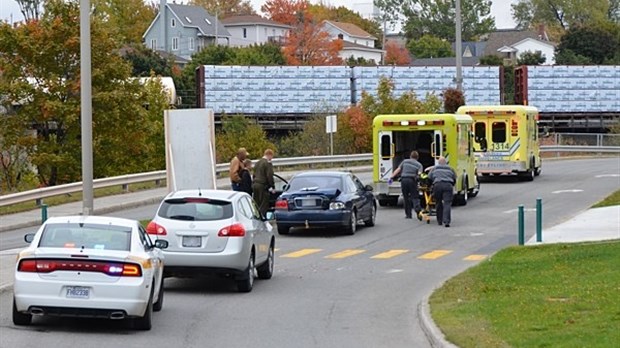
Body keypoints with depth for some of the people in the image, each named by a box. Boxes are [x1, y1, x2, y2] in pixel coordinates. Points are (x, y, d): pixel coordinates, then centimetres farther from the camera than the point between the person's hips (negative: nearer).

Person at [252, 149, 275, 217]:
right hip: (263, 186, -8)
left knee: (256, 205, 10)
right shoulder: (268, 163, -10)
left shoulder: (258, 163, 18)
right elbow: (269, 176, -14)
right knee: (263, 206, -7)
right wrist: (272, 186, -7)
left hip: (255, 185, 8)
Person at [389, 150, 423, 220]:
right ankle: (418, 211, -24)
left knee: (406, 198, 12)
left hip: (404, 180, 2)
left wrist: (392, 177, 10)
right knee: (415, 197, -1)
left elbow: (398, 170, 9)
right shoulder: (419, 164, 13)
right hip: (412, 180, -1)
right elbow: (419, 173, -6)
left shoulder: (405, 161, 17)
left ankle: (408, 214, 14)